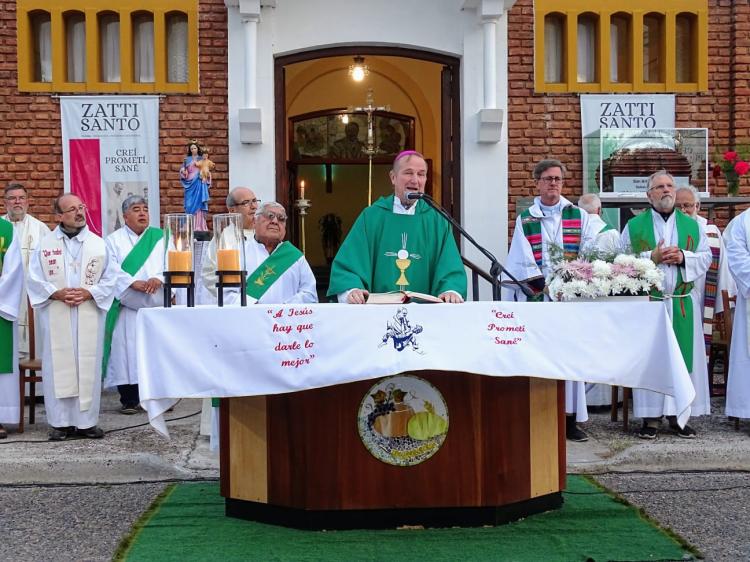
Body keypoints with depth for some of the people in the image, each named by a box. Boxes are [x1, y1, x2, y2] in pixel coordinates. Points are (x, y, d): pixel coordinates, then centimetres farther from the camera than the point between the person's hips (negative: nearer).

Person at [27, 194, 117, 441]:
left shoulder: (99, 244, 6)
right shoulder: (45, 244, 5)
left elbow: (110, 279, 4)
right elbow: (34, 279, 3)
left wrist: (89, 293, -11)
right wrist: (57, 293, -12)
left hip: (89, 316, 0)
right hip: (56, 315, 0)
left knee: (88, 365, 2)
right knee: (58, 365, 1)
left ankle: (87, 421, 9)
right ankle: (60, 422, 9)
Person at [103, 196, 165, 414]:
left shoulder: (161, 237, 12)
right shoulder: (114, 240, 8)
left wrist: (159, 278, -20)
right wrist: (133, 283, -21)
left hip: (156, 304, 2)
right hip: (126, 306, -1)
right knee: (127, 350, -2)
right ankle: (129, 400, 5)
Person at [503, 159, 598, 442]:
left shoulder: (579, 216, 11)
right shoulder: (525, 219, 9)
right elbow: (522, 263, 0)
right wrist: (547, 286, -12)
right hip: (535, 298, 0)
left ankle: (570, 419, 5)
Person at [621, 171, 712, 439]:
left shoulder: (692, 225, 11)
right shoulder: (634, 226, 5)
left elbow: (705, 257, 8)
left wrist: (683, 257, -10)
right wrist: (651, 257, -13)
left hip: (683, 303, 2)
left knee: (682, 356, 3)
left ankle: (677, 414, 13)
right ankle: (651, 417, 4)